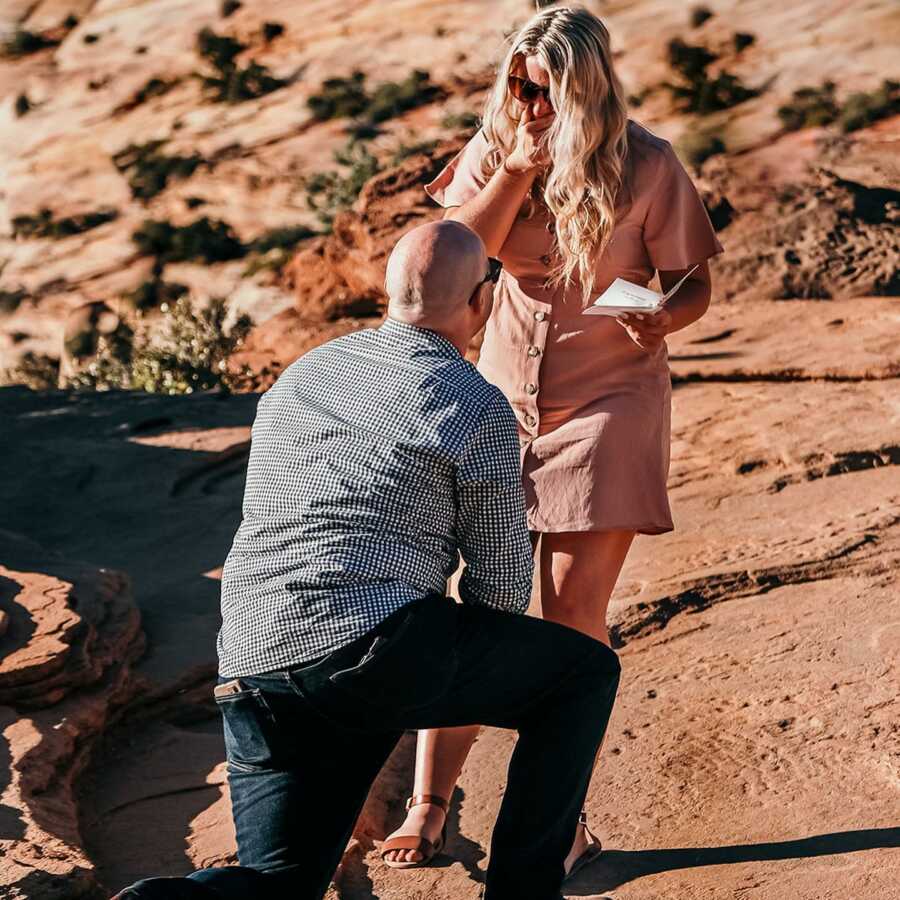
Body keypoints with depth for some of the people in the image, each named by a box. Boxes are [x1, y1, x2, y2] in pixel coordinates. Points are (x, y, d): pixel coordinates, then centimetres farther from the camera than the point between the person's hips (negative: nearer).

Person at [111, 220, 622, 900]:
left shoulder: (303, 375, 21)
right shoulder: (482, 410, 1)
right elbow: (503, 584, 7)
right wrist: (477, 681, 29)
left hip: (253, 667, 6)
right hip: (376, 651, -6)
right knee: (586, 672, 14)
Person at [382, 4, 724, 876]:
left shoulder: (647, 165, -7)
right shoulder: (494, 149, 0)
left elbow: (694, 285, -3)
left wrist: (661, 319, -25)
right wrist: (518, 168, -19)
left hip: (606, 403, -3)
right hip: (502, 399, 3)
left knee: (572, 614, -3)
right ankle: (429, 805, 8)